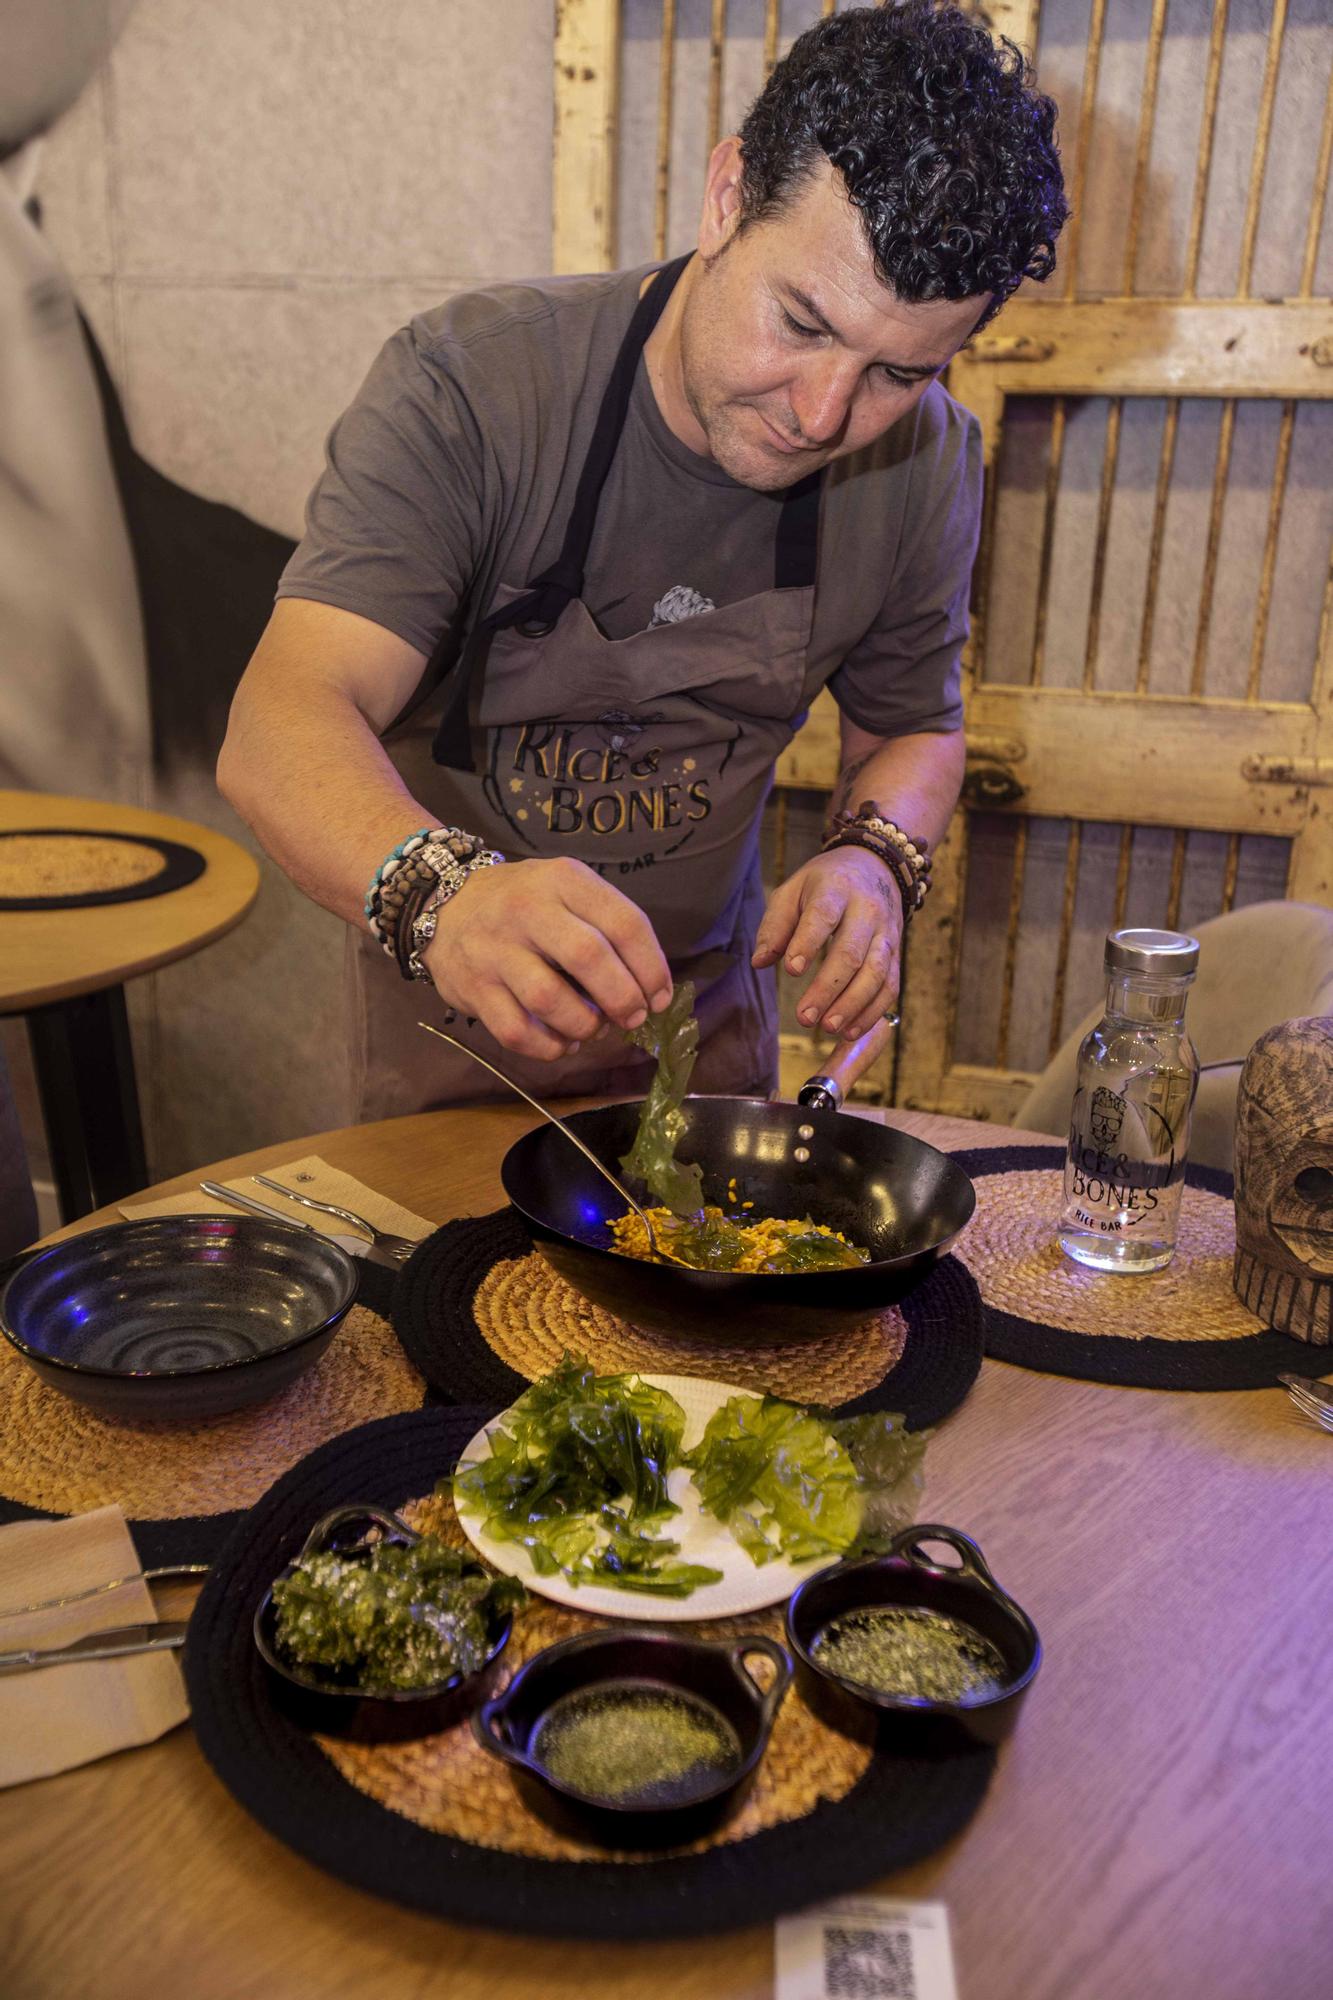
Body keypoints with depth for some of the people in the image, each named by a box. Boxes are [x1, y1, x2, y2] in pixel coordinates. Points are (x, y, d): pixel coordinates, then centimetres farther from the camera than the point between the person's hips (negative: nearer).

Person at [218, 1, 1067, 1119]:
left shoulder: (927, 461, -14)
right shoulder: (471, 386, -26)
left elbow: (914, 728, 1)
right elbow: (281, 729, -36)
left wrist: (876, 859, -22)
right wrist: (441, 891, -57)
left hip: (705, 999, 3)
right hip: (447, 1005, -2)